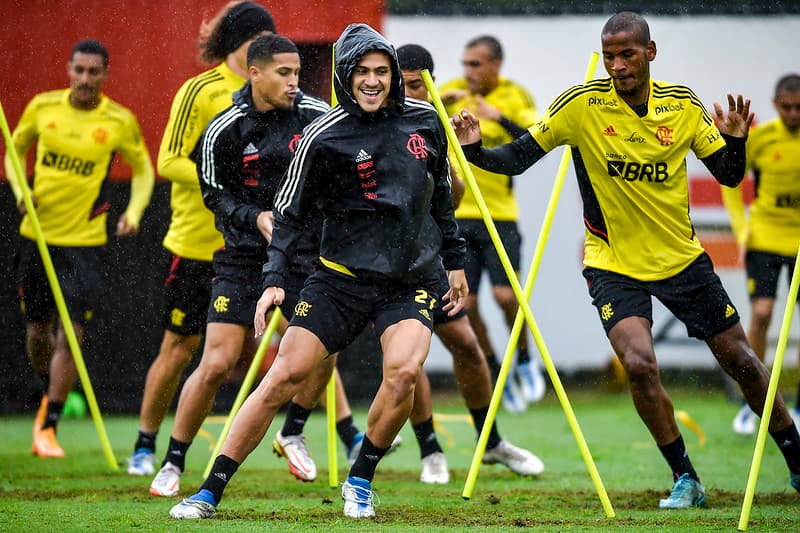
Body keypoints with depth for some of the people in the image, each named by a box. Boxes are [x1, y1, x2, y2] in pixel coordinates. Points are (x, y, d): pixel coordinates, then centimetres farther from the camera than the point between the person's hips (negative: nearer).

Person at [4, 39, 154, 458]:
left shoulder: (120, 121, -6)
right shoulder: (42, 107, -1)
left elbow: (143, 170, 7)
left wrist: (133, 213, -10)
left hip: (85, 240, -2)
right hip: (37, 234, 2)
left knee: (71, 334, -12)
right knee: (37, 330, 10)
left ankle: (48, 427, -5)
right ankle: (49, 394, 40)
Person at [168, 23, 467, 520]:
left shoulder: (424, 120, 2)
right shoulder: (324, 136, -8)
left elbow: (441, 195, 17)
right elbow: (291, 213, -2)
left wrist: (455, 260, 19)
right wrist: (275, 279, -12)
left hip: (412, 282, 2)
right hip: (342, 277, -2)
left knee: (403, 369, -25)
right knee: (284, 375, -9)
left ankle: (360, 480, -2)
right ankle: (211, 491, 0)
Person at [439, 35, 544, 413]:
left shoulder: (515, 98, -4)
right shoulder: (451, 93, 4)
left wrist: (498, 117, -31)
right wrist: (438, 102, -15)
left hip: (499, 215, -2)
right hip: (456, 213, 3)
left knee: (505, 295, -12)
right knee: (465, 303, -1)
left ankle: (525, 362, 12)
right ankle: (495, 372, 16)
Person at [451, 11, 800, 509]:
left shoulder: (683, 104, -6)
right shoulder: (582, 104, -13)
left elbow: (729, 175, 0)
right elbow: (518, 157, -9)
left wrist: (735, 140, -20)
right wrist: (476, 151, -27)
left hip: (682, 258, 2)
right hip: (613, 264, -2)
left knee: (742, 362, 7)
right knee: (640, 364, -23)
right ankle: (686, 480, -5)